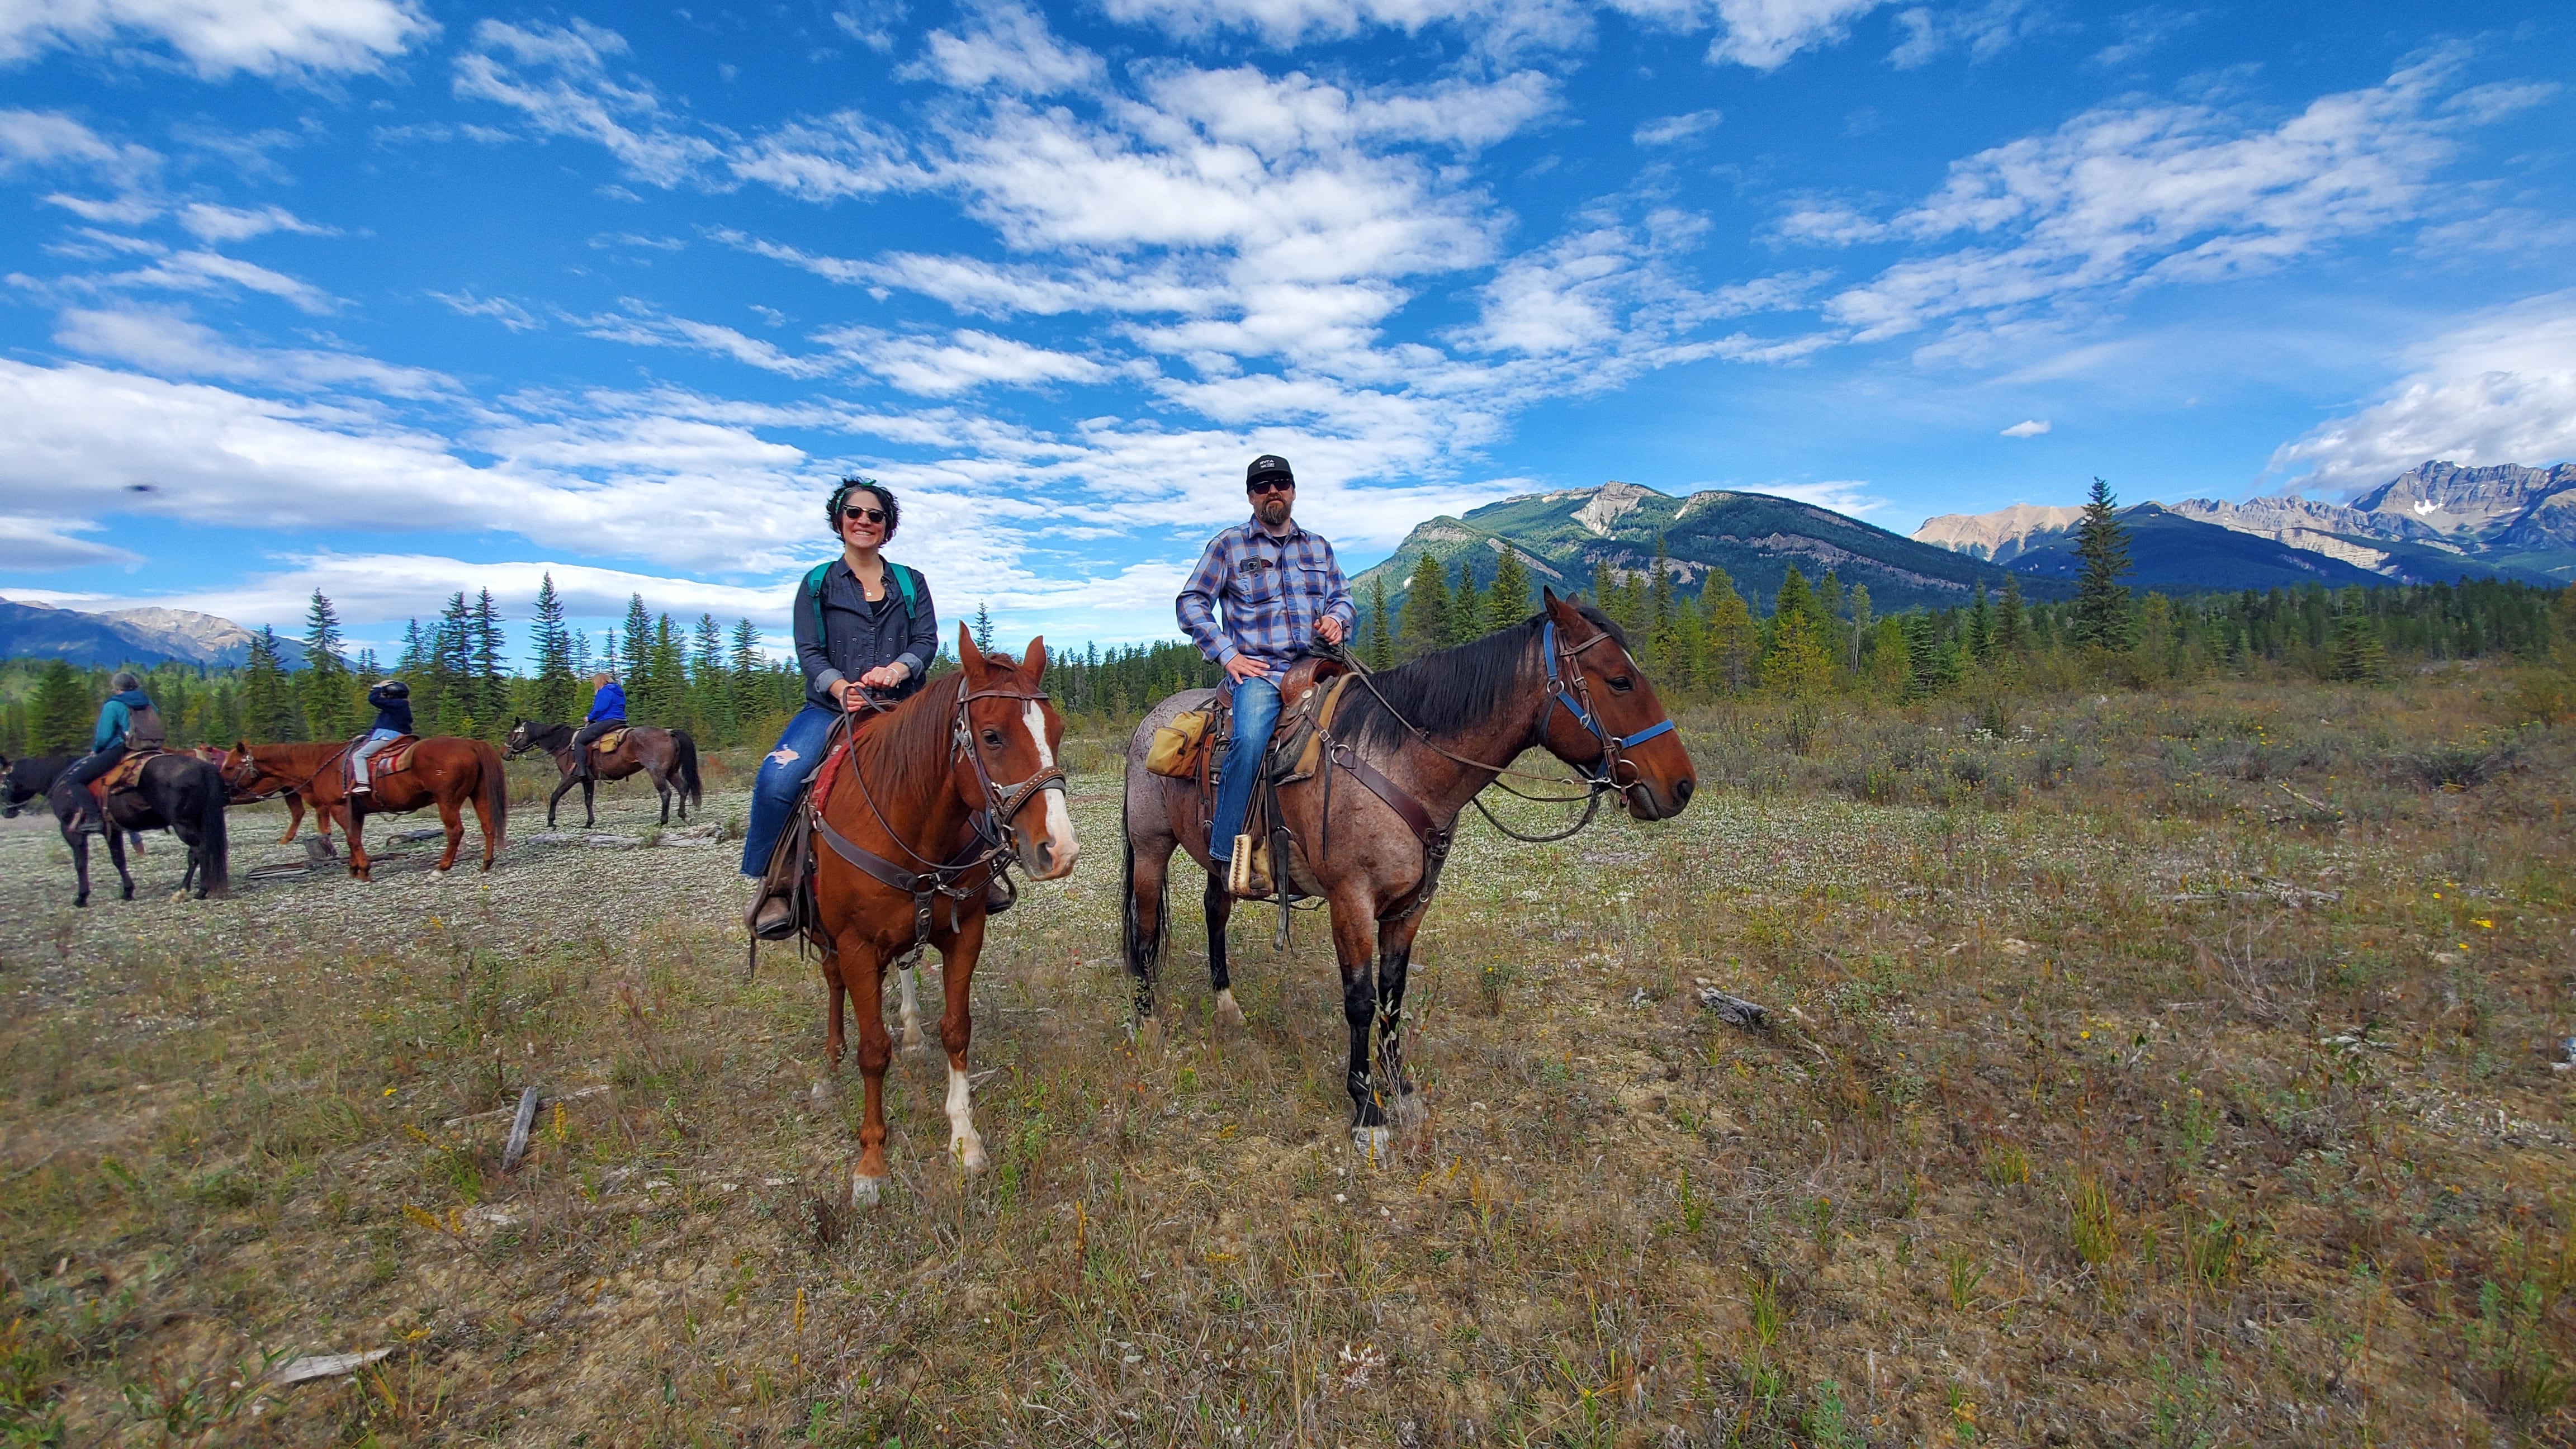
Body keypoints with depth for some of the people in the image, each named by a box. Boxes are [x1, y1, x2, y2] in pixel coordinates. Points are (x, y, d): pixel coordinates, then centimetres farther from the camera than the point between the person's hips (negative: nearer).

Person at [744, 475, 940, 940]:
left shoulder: (912, 583, 15)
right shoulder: (817, 584, 12)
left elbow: (927, 641, 3)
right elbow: (809, 653, 2)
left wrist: (897, 669, -19)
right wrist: (841, 688, -19)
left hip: (901, 708, 1)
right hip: (832, 706, -1)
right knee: (778, 778, -27)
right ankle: (772, 883, -8)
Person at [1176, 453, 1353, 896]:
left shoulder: (1318, 547, 21)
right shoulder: (1229, 545, 9)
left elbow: (1342, 596, 27)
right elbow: (1191, 602, 4)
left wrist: (1336, 619, 1)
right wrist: (1227, 654, -7)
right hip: (1258, 669, -4)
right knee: (1250, 738, -33)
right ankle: (1226, 850, -22)